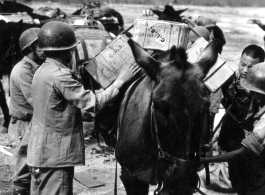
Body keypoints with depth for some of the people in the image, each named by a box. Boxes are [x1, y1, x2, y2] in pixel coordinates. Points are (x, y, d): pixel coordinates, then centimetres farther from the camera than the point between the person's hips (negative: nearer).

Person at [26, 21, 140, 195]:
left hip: (41, 153, 10)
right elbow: (93, 103, -20)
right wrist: (121, 80, -12)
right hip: (55, 156, -10)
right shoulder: (60, 75, -21)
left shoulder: (43, 71, 10)